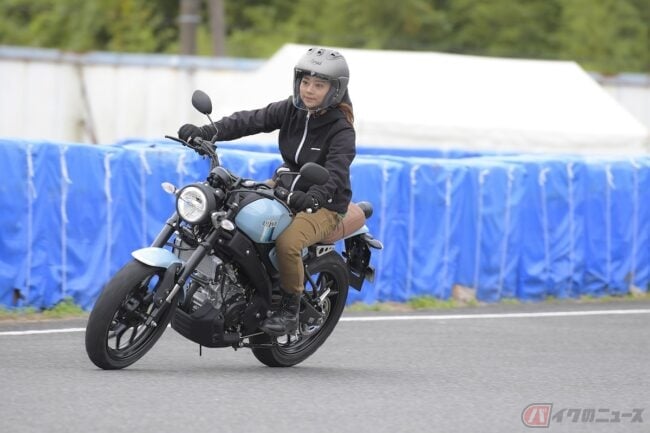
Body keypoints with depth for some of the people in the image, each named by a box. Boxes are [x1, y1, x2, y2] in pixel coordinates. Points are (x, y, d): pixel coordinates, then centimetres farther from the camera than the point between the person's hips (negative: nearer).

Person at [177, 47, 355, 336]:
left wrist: (312, 197, -53)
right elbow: (251, 121, -10)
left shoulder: (341, 131, -17)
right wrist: (207, 132, -25)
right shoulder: (292, 110, 0)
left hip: (324, 205, -7)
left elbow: (335, 172, -31)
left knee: (287, 242, -33)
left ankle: (291, 310, -13)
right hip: (284, 188, 7)